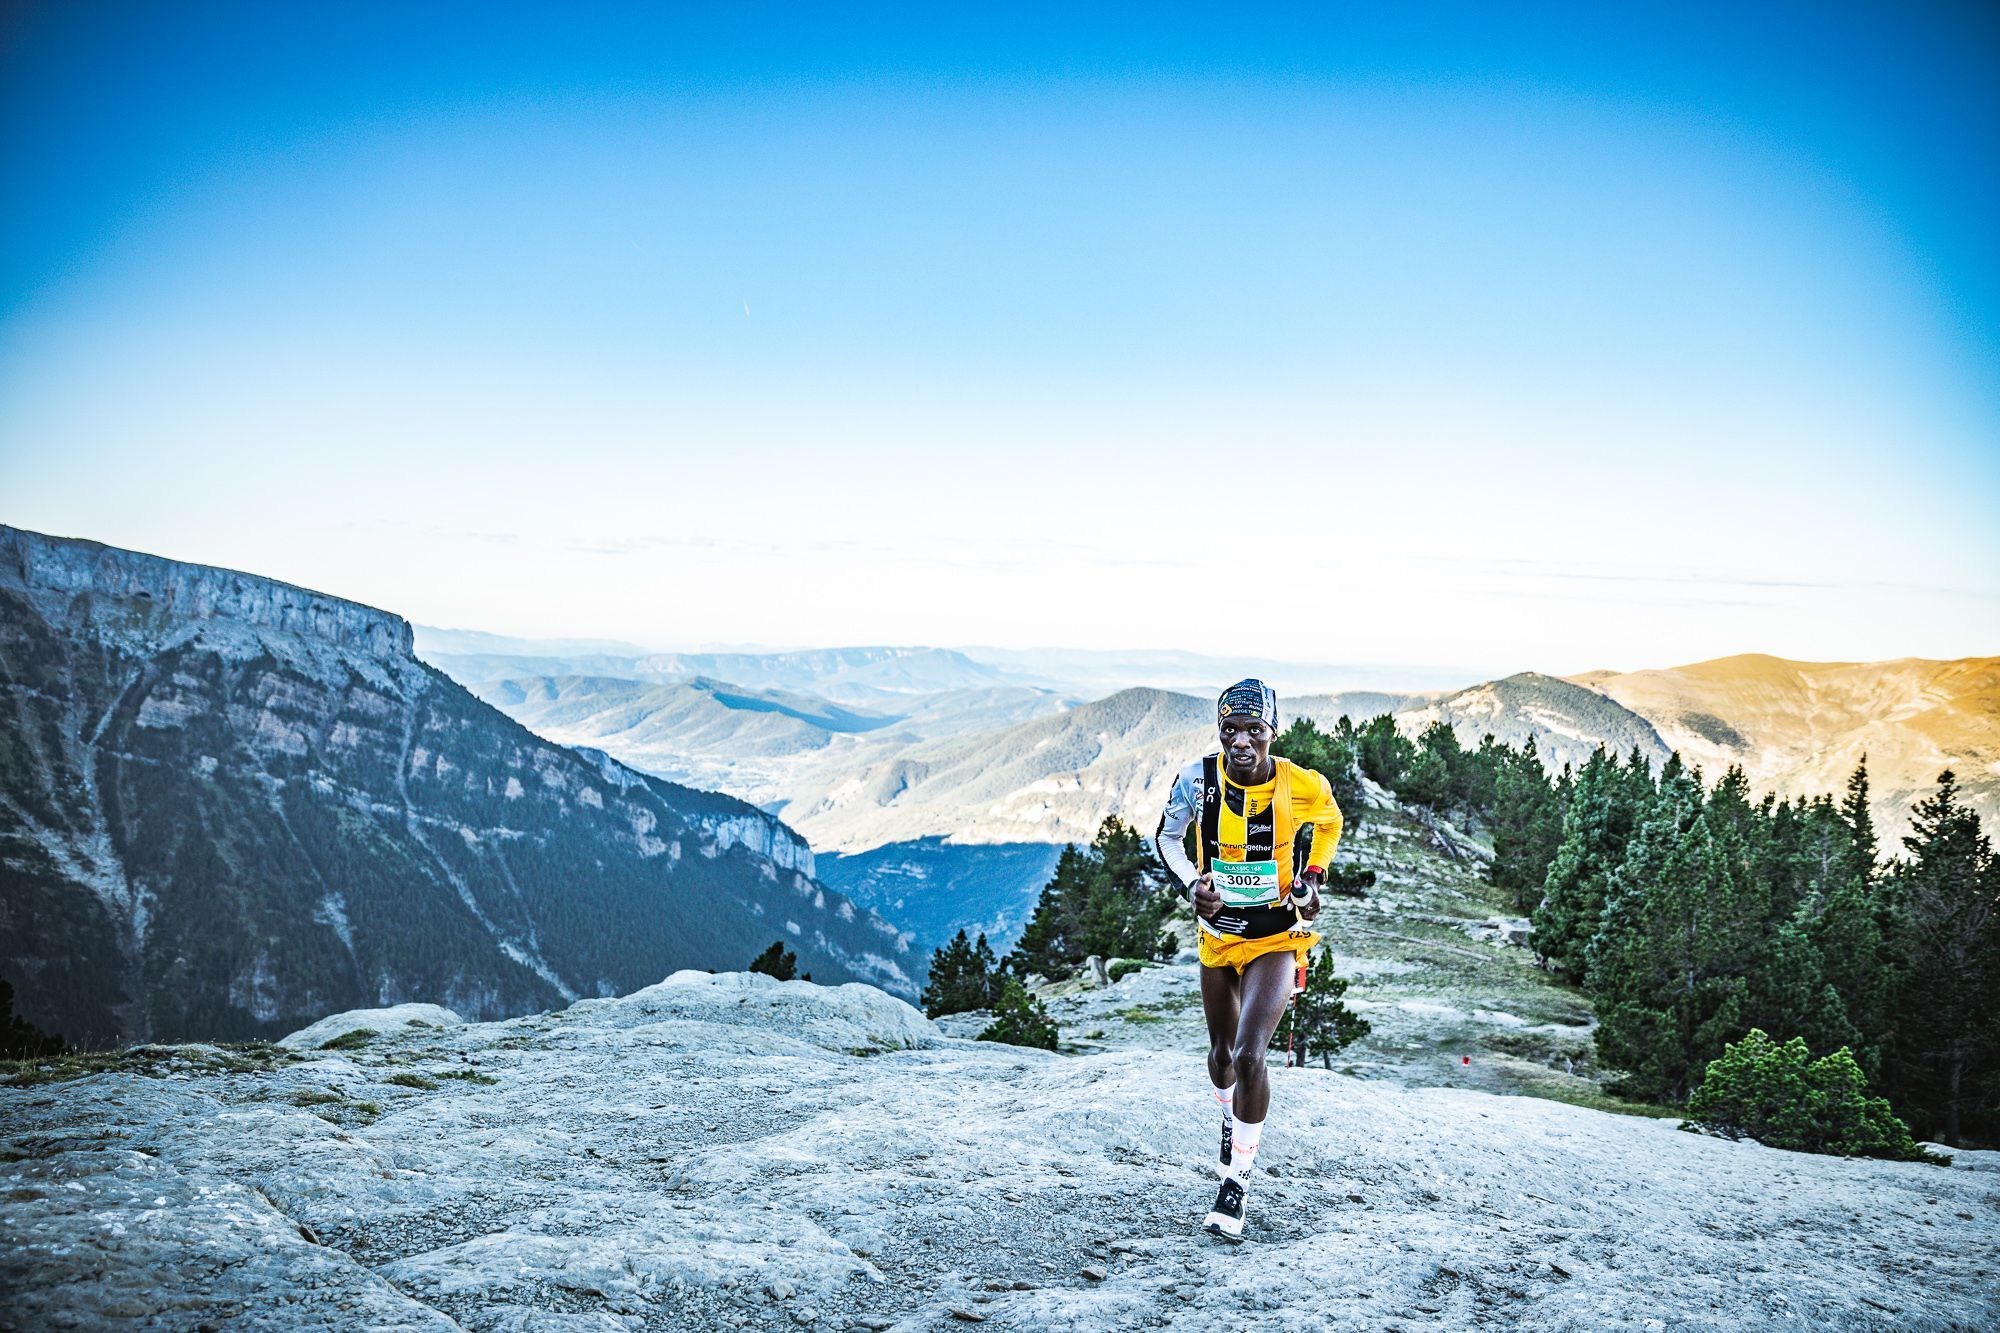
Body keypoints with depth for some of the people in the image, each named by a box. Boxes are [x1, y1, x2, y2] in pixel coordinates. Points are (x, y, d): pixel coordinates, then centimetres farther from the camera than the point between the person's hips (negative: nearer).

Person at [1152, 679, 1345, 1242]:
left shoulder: (1303, 787, -18)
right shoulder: (1198, 778, -15)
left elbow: (1329, 824, 7)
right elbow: (1166, 837, 2)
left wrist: (1312, 879, -6)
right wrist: (1191, 884, -14)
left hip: (1277, 937, -3)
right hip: (1218, 933, 3)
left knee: (1250, 1057, -18)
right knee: (1222, 1052, 19)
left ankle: (1236, 1183, -3)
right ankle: (1231, 1119, 53)